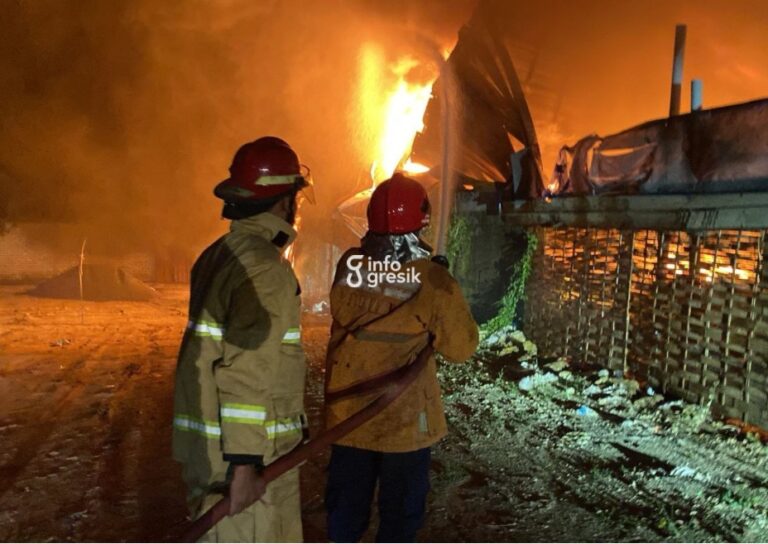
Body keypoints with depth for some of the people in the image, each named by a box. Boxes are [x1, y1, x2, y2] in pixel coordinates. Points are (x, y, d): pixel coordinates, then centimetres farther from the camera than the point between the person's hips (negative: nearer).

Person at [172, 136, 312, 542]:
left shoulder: (217, 255, 9)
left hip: (209, 444, 9)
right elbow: (249, 372, -25)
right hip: (244, 450, -9)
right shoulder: (264, 267, -19)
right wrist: (245, 463, -23)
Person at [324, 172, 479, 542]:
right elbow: (462, 347, -9)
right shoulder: (432, 282, -19)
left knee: (345, 505, 20)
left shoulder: (348, 266, -10)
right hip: (405, 421, -3)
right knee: (400, 511, 16)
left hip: (347, 414, 4)